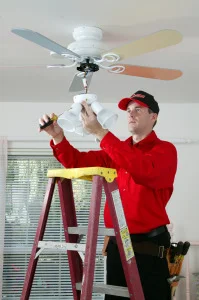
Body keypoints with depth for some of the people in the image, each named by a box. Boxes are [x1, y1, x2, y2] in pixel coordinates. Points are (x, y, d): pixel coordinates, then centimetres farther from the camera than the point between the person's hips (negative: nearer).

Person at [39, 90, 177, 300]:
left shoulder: (165, 149, -5)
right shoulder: (117, 150, 15)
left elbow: (144, 170, -26)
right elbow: (78, 161, 11)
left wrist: (100, 133, -29)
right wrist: (58, 137, -8)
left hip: (149, 247, -5)